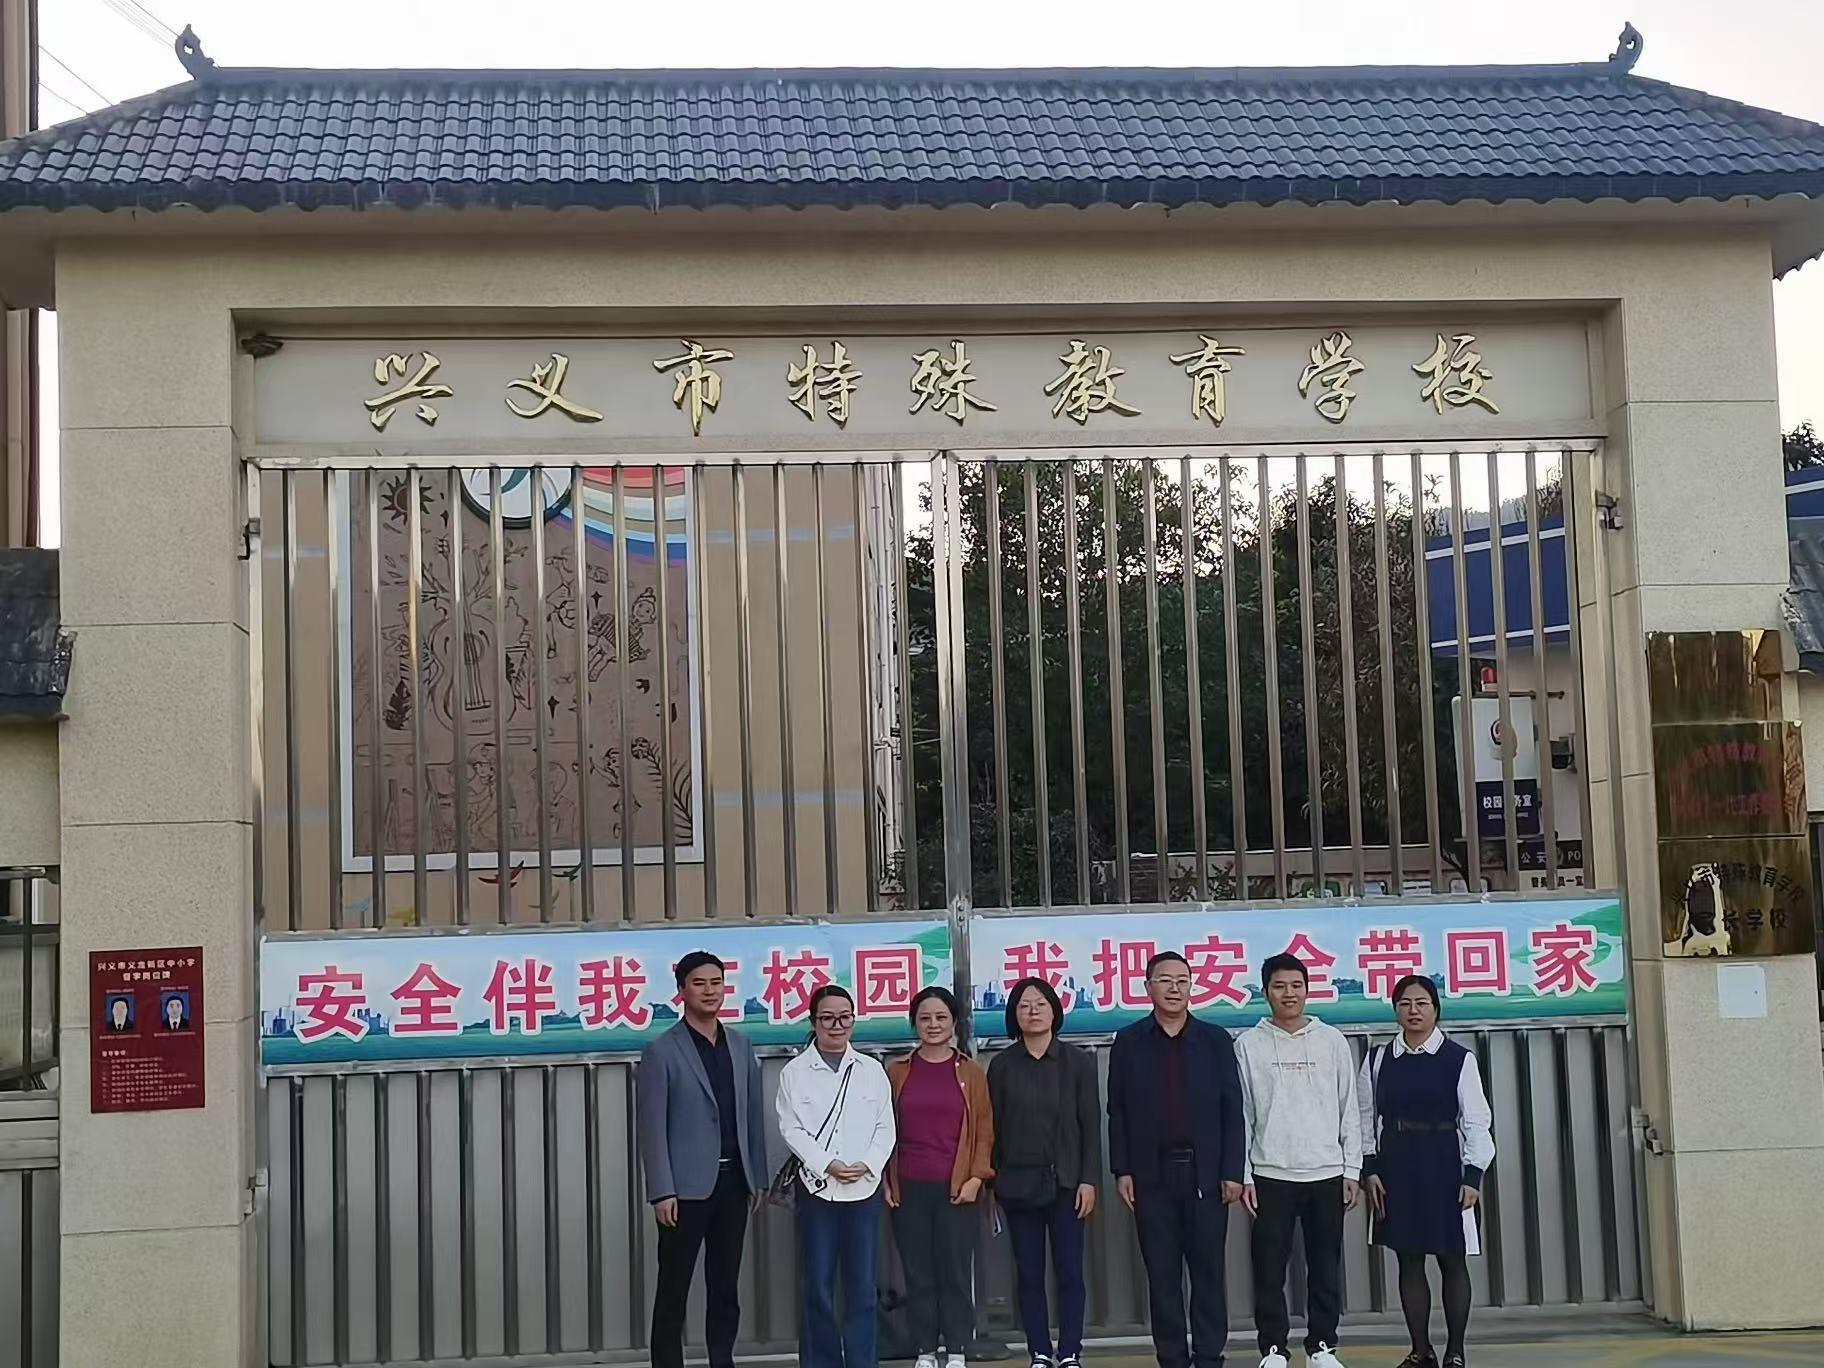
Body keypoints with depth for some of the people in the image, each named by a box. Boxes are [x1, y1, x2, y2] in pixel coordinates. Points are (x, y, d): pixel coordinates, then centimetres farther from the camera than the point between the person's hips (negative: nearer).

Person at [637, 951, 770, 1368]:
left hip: (733, 1183, 5)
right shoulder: (662, 1052, -5)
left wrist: (758, 1177, 9)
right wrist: (662, 1192, -13)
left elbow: (754, 1115, 13)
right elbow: (652, 1128, -8)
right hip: (687, 1186, -5)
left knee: (726, 1286, 11)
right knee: (673, 1288, 1)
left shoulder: (741, 1046, 11)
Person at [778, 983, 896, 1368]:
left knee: (862, 1284, 3)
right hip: (817, 1188, -1)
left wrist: (869, 1165, -11)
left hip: (865, 1189, 2)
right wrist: (827, 1165, -14)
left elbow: (885, 1127, 5)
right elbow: (791, 1129, -4)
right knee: (817, 1285, 1)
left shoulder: (872, 1071, 8)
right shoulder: (795, 1072, 2)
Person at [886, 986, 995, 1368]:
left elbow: (985, 1131, 5)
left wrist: (976, 1177, -5)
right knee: (918, 1274, 4)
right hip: (908, 1189, 1)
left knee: (956, 1272, 0)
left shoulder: (971, 1073, 4)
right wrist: (885, 1180, 1)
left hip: (956, 1189, -1)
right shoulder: (896, 1072, 6)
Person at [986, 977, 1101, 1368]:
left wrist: (1089, 1179, -6)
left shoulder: (1077, 1062, 1)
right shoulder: (1002, 1065, 3)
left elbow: (1091, 1124, 0)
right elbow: (993, 1126, 5)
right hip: (1018, 1182, 1)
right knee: (1029, 1274, 5)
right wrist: (992, 1181, 1)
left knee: (1069, 1272, -1)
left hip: (1065, 1181, -1)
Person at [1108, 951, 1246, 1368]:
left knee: (1208, 1270, 4)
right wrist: (1121, 1170, -2)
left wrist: (1232, 1171, -4)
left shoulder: (1215, 1040, 5)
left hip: (1205, 1172, 0)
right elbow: (1117, 1111, 5)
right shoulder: (1128, 1043, 5)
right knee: (1162, 1274, 4)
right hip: (1151, 1173, 0)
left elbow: (1232, 1110, 2)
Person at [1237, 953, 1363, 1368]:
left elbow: (1349, 1109, 7)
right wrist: (1243, 1175, -3)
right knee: (1270, 1267, 1)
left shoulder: (1332, 1041, 5)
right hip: (1271, 1174, -1)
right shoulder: (1250, 1045, 1)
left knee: (1325, 1266, 6)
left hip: (1326, 1173, 1)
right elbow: (1240, 1114, 1)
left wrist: (1352, 1169, 3)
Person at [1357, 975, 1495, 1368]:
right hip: (1396, 1170, 3)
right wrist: (1370, 1169, -1)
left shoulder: (1459, 1059, -3)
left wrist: (1472, 1176, -10)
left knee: (1452, 1260, 3)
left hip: (1444, 1169, -3)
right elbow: (1365, 1118, 7)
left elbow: (1475, 1121, -4)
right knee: (1409, 1260, 8)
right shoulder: (1378, 1061, 5)